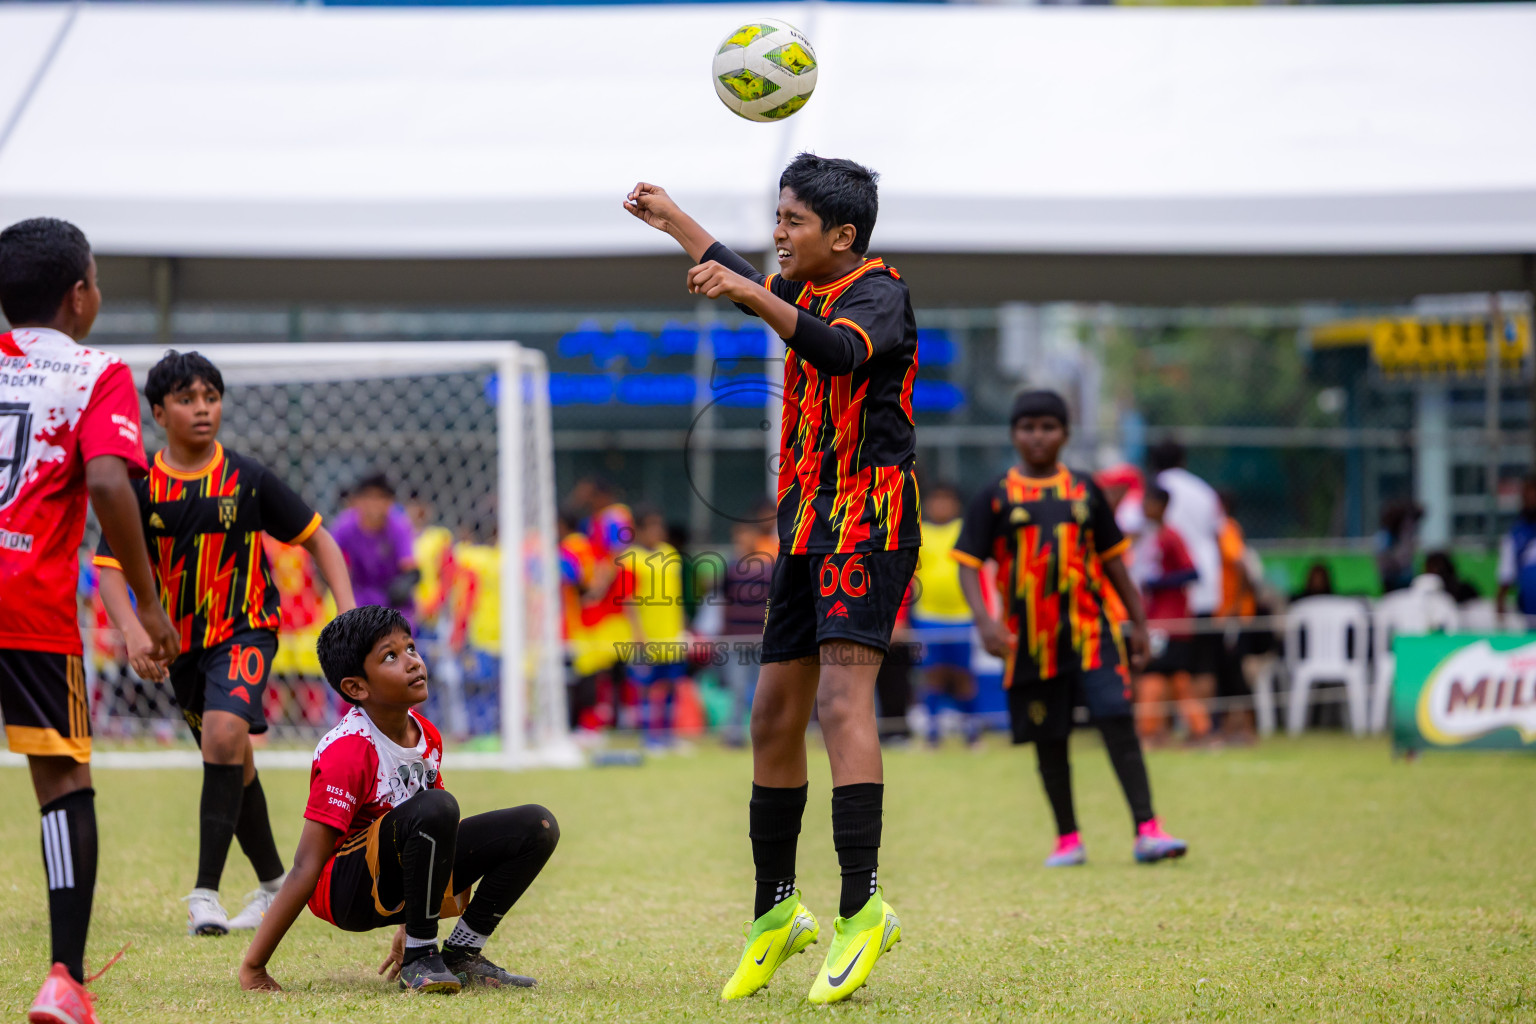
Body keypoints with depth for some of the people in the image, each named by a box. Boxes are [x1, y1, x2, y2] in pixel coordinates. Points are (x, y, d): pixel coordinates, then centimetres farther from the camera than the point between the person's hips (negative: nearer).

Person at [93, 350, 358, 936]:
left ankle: (206, 891, -27)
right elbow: (109, 567, -12)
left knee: (225, 735, -27)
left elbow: (316, 538, 2)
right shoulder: (140, 487, -6)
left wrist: (348, 612, -10)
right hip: (182, 641, 3)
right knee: (233, 765, 16)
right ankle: (273, 883, 35)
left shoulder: (248, 480, -8)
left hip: (244, 630, -3)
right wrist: (133, 631, -30)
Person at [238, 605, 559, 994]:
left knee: (537, 826, -2)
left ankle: (461, 953, 4)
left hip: (394, 888, 8)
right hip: (343, 890, -8)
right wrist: (252, 967, -25)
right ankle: (419, 960, -20)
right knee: (436, 808, -35)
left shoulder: (427, 737, 3)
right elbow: (306, 868, -24)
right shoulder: (346, 753, -22)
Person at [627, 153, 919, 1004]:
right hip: (806, 525, 9)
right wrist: (674, 221, 44)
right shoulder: (803, 292, 15)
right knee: (774, 717, 8)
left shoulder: (880, 294, -10)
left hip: (867, 522, -9)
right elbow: (752, 286, 38)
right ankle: (775, 915, 17)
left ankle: (863, 908, -28)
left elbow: (841, 352, -33)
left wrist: (751, 297, -42)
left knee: (841, 698, -23)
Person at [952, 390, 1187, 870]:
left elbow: (1112, 560, 16)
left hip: (1090, 630, 0)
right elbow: (969, 562, -3)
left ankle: (1147, 830, -17)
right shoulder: (995, 497, 2)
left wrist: (1139, 622, 15)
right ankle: (1068, 839, 17)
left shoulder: (1085, 491, 9)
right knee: (1049, 740, 6)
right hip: (1030, 640, 0)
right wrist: (984, 619, -19)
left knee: (1118, 723, -12)